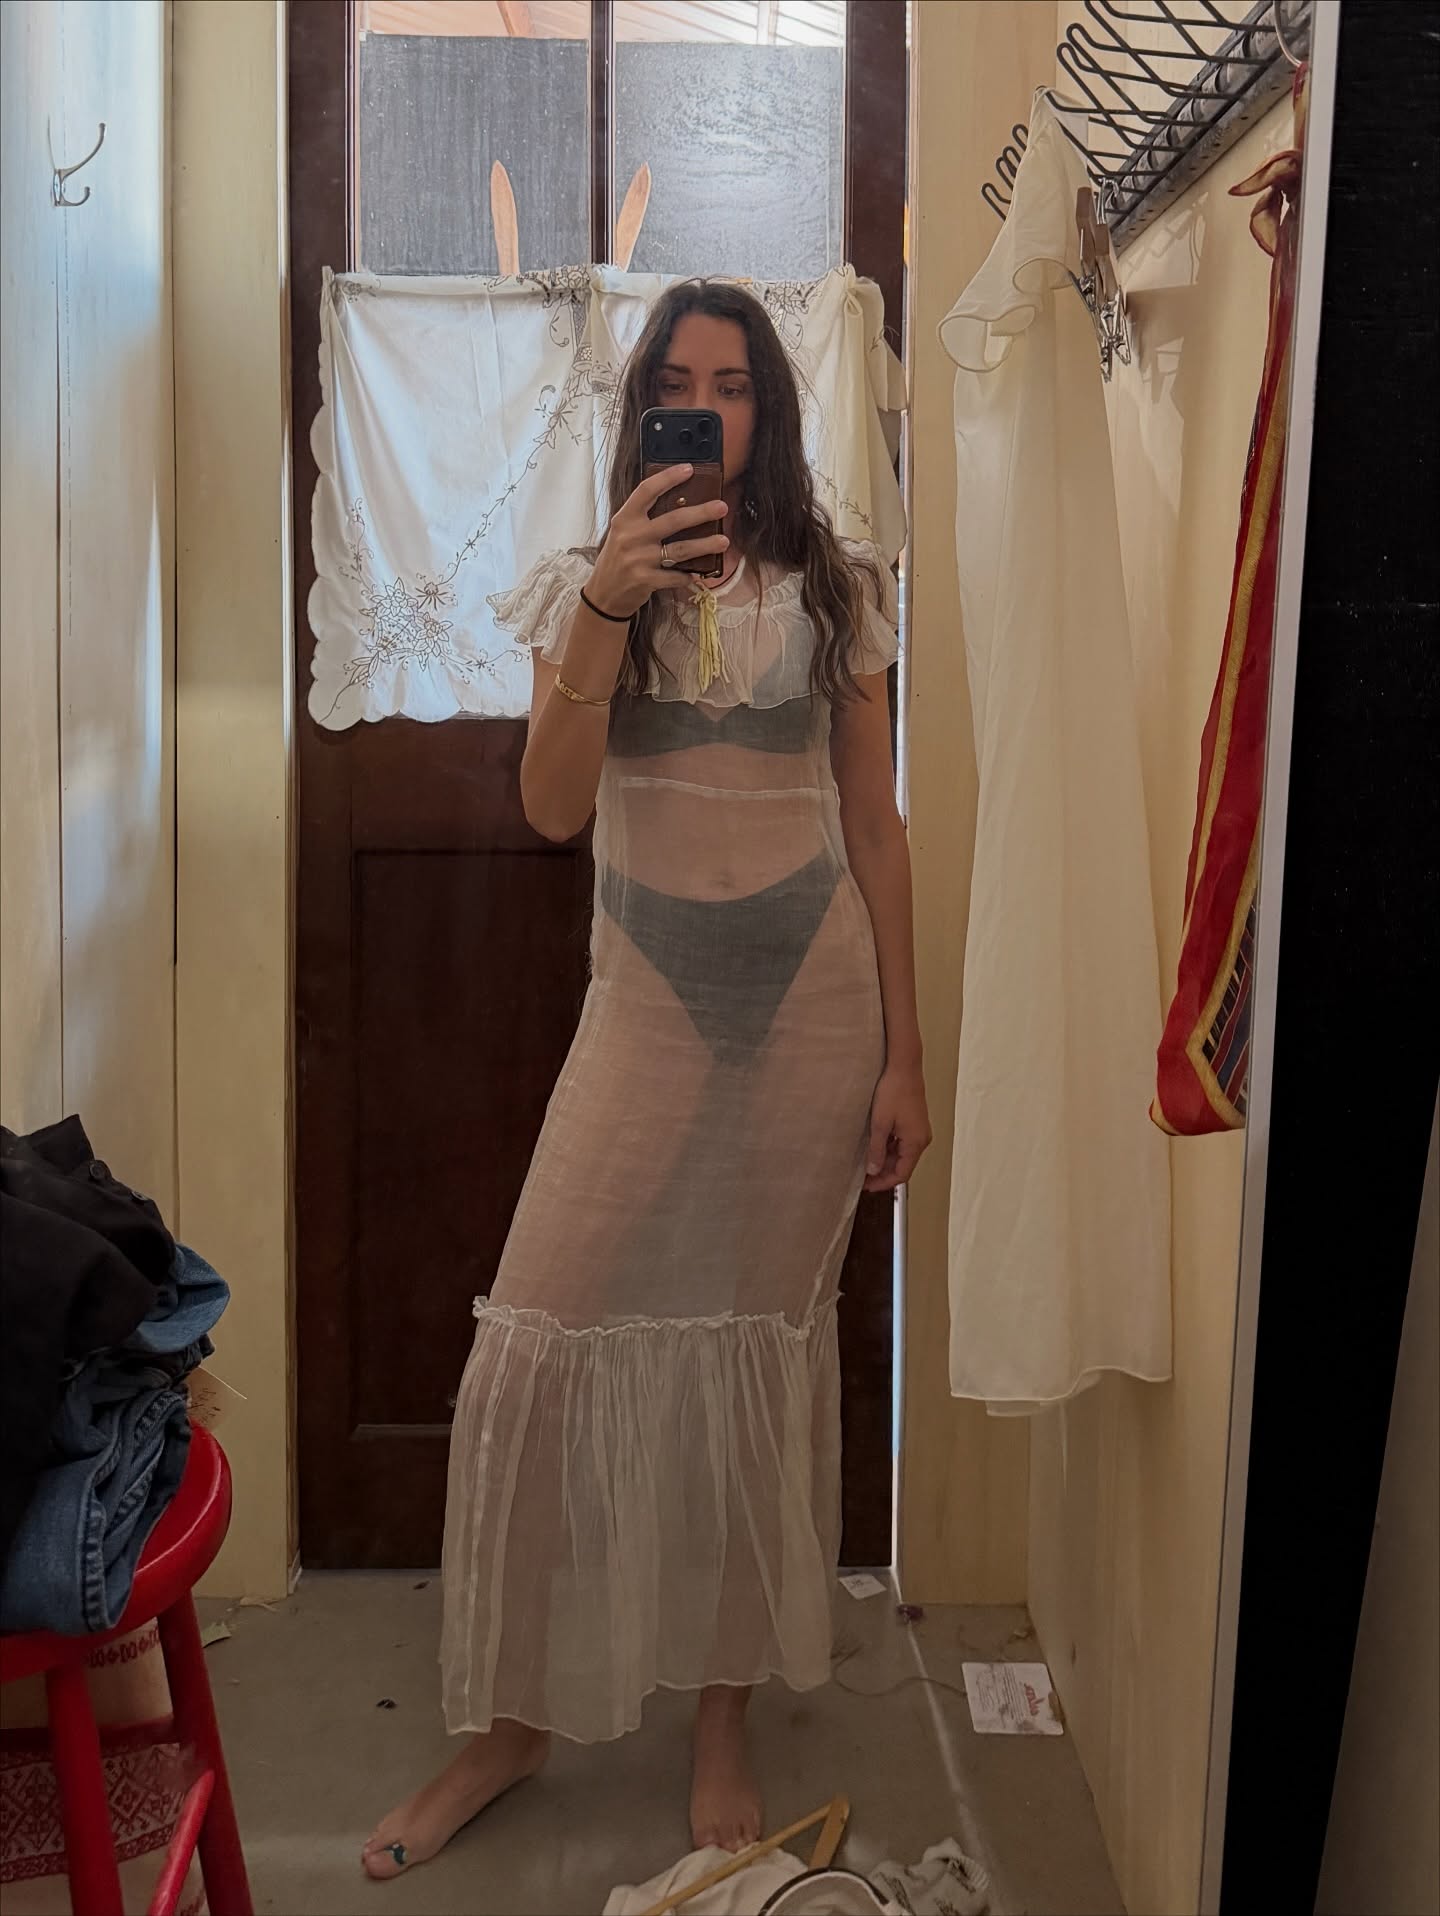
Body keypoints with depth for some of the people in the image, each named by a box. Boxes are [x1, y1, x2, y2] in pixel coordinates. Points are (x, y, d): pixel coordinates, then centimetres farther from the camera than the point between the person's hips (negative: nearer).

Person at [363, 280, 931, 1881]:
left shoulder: (834, 590, 5)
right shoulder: (586, 583, 5)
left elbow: (875, 828, 6)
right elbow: (553, 808, -8)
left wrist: (901, 1054, 3)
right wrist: (608, 611, -21)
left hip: (813, 999, 0)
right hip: (648, 1005, 0)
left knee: (767, 1348, 6)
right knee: (534, 1354, -5)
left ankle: (723, 1723, 23)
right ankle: (510, 1721, 15)